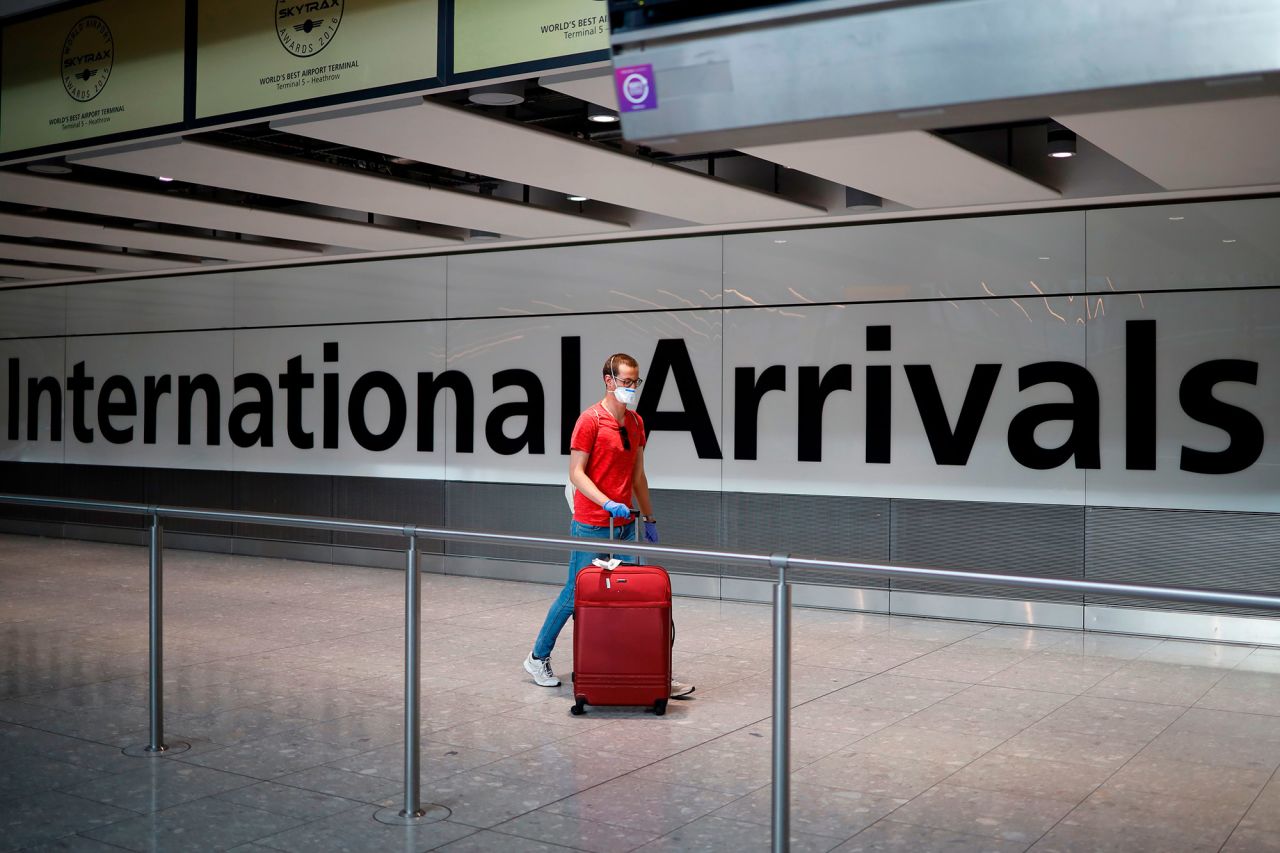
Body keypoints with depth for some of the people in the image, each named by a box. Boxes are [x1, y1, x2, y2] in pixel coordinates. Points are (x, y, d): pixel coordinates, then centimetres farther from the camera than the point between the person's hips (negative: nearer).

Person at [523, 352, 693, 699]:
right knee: (576, 594, 5)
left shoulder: (636, 423, 10)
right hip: (591, 526, -6)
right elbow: (575, 473, -14)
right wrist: (607, 503, -25)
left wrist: (649, 518, 16)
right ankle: (538, 657, 25)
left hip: (626, 524, 6)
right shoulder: (590, 420, -11)